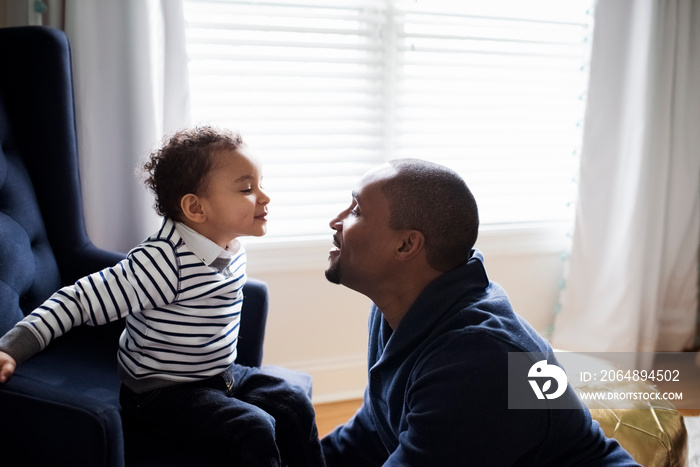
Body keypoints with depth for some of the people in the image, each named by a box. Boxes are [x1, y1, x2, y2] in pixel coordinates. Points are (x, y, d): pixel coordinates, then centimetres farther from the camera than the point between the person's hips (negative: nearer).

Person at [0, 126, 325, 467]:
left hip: (221, 374, 8)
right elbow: (83, 300, -29)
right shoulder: (163, 260, -29)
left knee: (294, 405, 2)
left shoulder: (233, 250, -3)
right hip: (163, 392, -8)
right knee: (253, 429, -22)